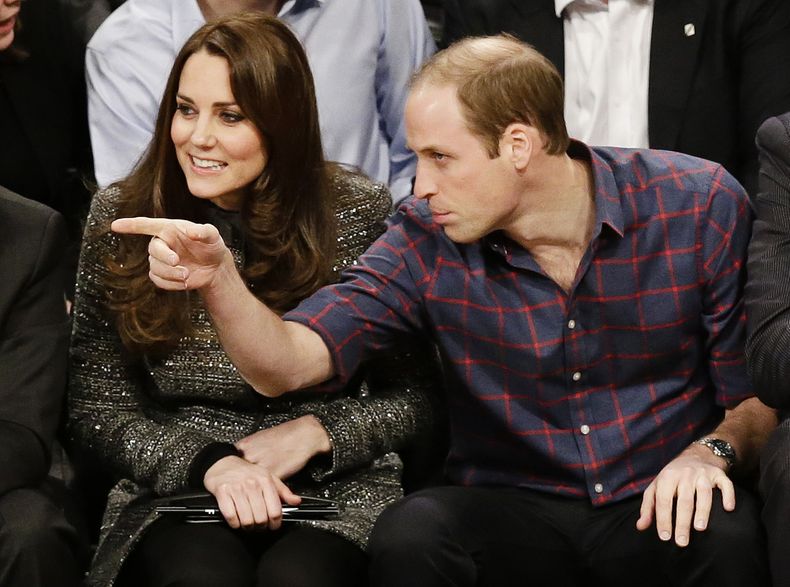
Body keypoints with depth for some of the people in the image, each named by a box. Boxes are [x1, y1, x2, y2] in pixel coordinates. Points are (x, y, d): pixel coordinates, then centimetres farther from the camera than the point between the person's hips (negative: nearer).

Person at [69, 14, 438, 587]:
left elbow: (418, 396, 4)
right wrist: (209, 462, -14)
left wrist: (315, 432, -11)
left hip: (335, 494, 0)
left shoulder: (362, 215, -2)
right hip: (178, 492, 1)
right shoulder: (121, 218, 1)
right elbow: (98, 405, 2)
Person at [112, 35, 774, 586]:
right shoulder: (428, 241, -2)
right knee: (410, 533, -31)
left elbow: (757, 394, 0)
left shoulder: (700, 205, -7)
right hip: (515, 508, 1)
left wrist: (713, 450, -21)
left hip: (661, 511, -1)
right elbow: (287, 365, -10)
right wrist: (218, 278, -28)